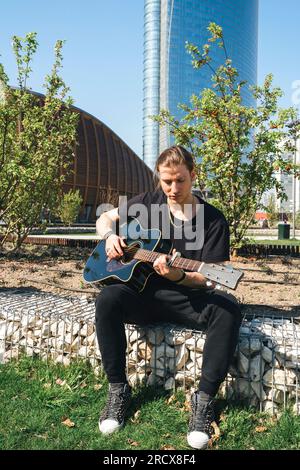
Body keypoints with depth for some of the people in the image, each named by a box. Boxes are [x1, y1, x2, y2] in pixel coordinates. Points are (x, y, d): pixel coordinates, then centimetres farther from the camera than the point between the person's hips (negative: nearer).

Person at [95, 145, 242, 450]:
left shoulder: (213, 221, -4)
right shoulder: (148, 203, 5)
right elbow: (104, 218, 15)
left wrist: (178, 276, -28)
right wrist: (110, 236, -9)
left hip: (188, 298, -1)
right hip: (142, 293, 2)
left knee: (228, 309, -32)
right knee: (108, 298, -31)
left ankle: (205, 398, -19)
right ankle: (118, 388, -14)